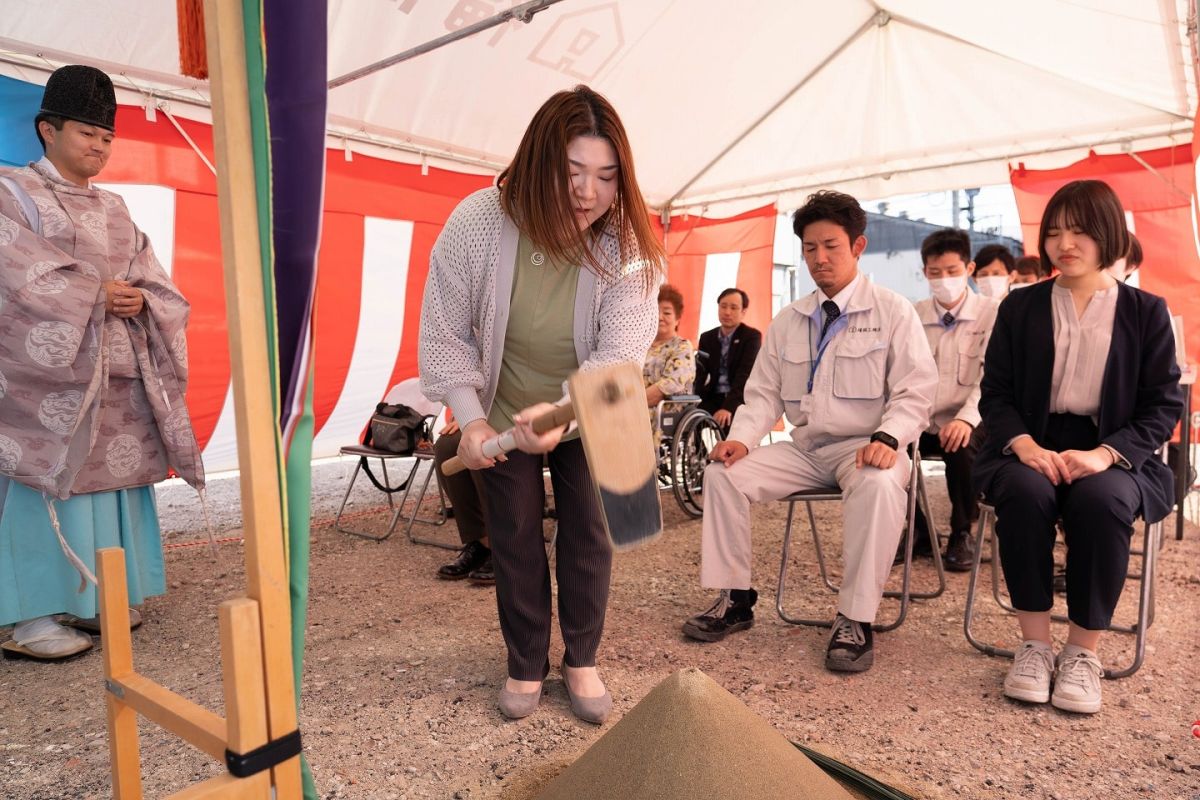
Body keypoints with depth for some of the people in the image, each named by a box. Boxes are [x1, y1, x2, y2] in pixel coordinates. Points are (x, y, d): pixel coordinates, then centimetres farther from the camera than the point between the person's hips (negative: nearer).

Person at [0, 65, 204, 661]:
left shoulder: (115, 210, 19)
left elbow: (157, 284, 12)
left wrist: (138, 301, -8)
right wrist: (99, 293, -12)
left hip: (118, 372, 6)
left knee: (110, 475, 6)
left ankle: (93, 596, 17)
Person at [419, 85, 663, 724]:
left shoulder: (629, 245, -23)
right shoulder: (477, 223, -23)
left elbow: (620, 352, -28)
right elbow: (445, 333, -14)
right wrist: (470, 418, -20)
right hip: (504, 413, 0)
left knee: (589, 535, 5)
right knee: (514, 538, 8)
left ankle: (581, 661, 27)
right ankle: (525, 665, 28)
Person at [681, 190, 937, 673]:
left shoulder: (892, 312, 0)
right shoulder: (787, 321, 12)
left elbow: (914, 392, -5)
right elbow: (765, 392, 11)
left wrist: (887, 438, -25)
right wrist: (742, 437, -9)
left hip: (865, 448, -4)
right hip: (804, 449, 5)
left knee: (880, 485, -38)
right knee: (722, 473, -13)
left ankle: (856, 619, -25)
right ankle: (735, 599, -3)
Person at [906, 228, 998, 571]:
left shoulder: (991, 314, -1)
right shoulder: (914, 316, 9)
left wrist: (967, 418, -30)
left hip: (964, 423, -3)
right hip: (922, 420, 3)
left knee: (961, 448, -34)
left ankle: (962, 533, -4)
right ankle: (919, 530, 3)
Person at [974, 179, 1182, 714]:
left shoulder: (1146, 312, 8)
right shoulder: (1020, 309, 11)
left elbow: (1163, 406, 2)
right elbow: (995, 393, 6)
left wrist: (1105, 453, -17)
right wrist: (1024, 444, -15)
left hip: (1112, 454, 0)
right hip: (1032, 448, 1)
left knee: (1101, 499, -34)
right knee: (1024, 491, -34)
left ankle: (1084, 651, -16)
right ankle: (1034, 643, -19)